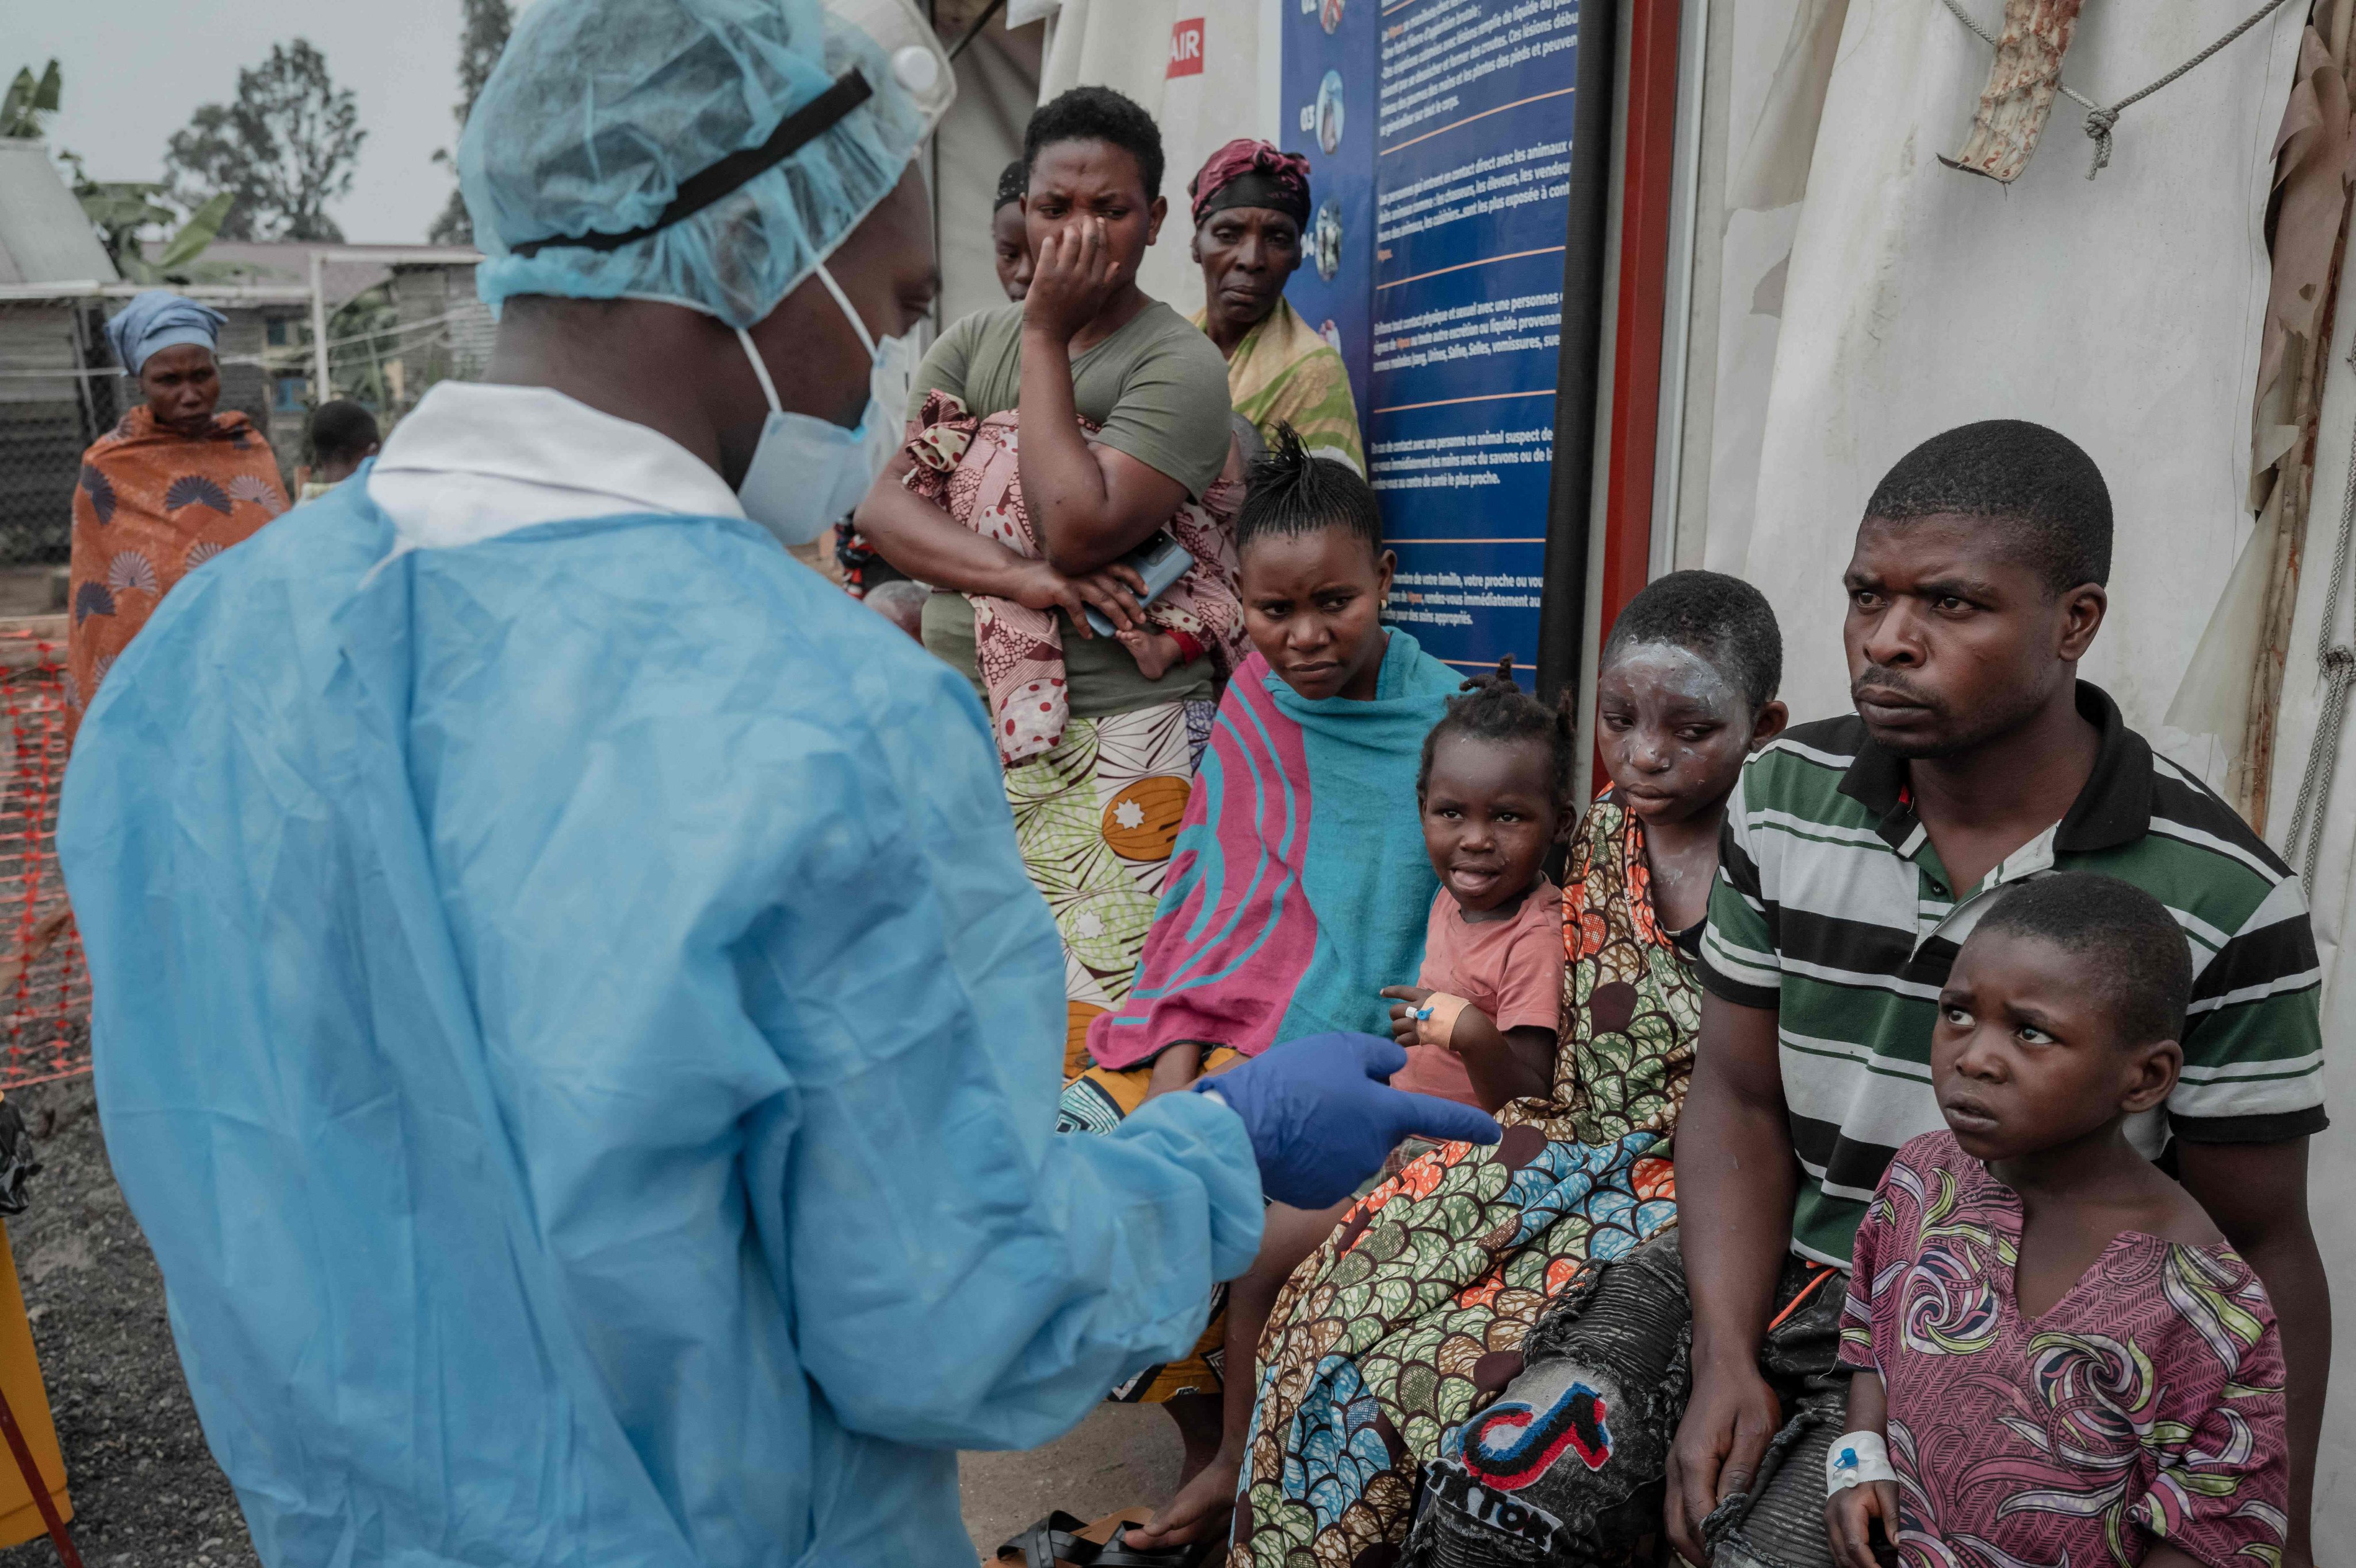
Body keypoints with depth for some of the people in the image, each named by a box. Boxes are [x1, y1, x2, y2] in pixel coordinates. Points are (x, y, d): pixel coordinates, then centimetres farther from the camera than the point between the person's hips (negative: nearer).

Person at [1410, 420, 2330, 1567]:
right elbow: (1741, 1098, 1)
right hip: (1777, 1266, 3)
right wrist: (1726, 1358, -10)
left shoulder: (2223, 902, -12)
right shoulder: (1783, 802, -2)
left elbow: (2255, 1244, -3)